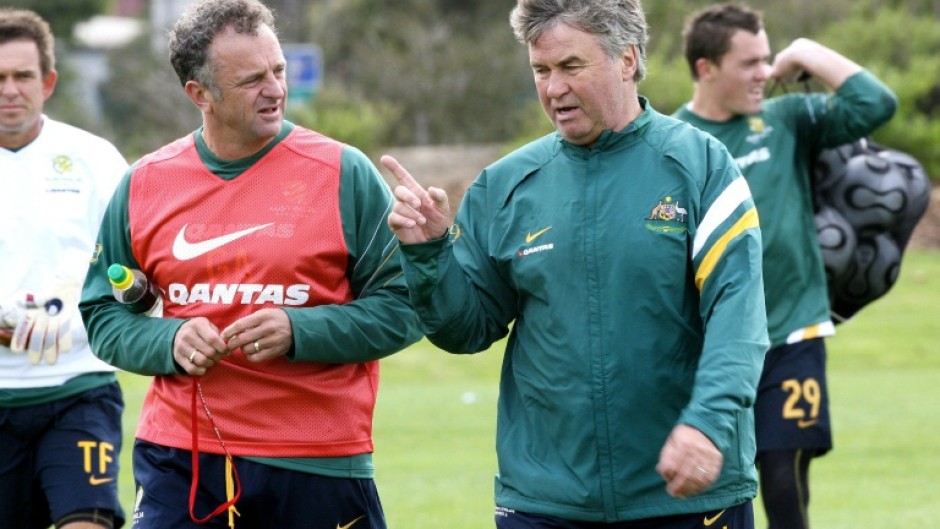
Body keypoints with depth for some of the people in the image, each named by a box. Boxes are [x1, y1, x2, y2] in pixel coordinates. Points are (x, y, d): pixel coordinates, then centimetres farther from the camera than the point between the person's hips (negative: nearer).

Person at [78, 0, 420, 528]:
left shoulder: (345, 173, -2)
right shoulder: (143, 185, 6)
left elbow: (404, 305, -1)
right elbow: (102, 315, 13)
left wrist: (299, 332, -16)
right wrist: (169, 341, -7)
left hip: (320, 468, -1)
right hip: (179, 461, 2)